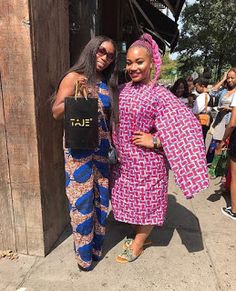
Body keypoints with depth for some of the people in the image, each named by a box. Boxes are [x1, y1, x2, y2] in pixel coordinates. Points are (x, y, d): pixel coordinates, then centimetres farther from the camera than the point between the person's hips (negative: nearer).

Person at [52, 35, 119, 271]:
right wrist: (75, 97, -23)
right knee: (82, 200, 1)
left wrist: (114, 144, 8)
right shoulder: (74, 77, -3)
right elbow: (56, 113, -6)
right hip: (79, 147, -5)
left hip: (101, 147, 6)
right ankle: (84, 254, 23)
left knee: (101, 196, 12)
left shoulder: (107, 83, 13)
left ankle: (96, 246, 34)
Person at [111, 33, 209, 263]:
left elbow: (187, 127, -21)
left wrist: (154, 141, -21)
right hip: (125, 160, 6)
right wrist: (116, 147, 8)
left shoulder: (160, 95, -16)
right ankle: (139, 234, 45)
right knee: (132, 199, 20)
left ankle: (137, 246, 35)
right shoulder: (123, 90, 2)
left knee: (147, 202, 12)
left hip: (148, 162, -5)